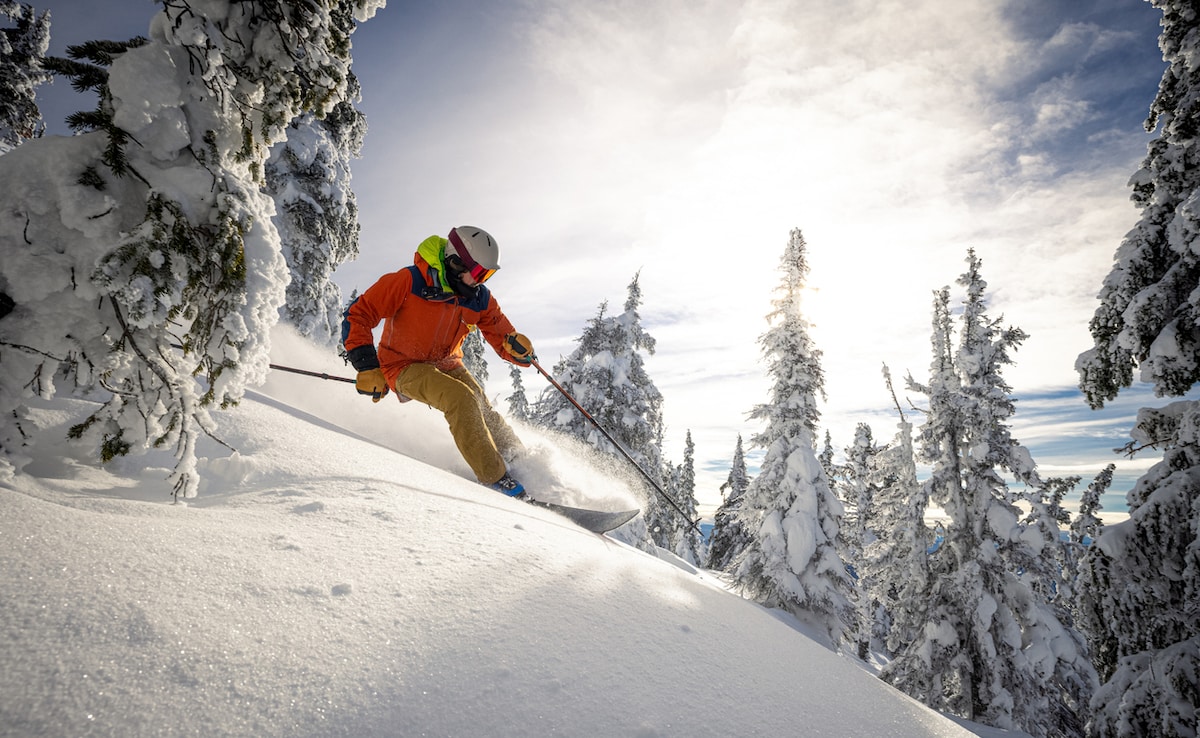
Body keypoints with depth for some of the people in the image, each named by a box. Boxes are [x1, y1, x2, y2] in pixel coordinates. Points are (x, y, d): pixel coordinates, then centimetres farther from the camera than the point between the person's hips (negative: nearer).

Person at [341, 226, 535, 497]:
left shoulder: (480, 298, -3)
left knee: (484, 413, -14)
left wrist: (516, 347, -22)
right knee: (462, 399, -29)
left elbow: (501, 334, 4)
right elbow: (358, 315, -15)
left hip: (447, 366, 6)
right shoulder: (409, 281, -19)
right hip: (405, 367, -6)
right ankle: (494, 476, -24)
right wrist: (367, 366, -23)